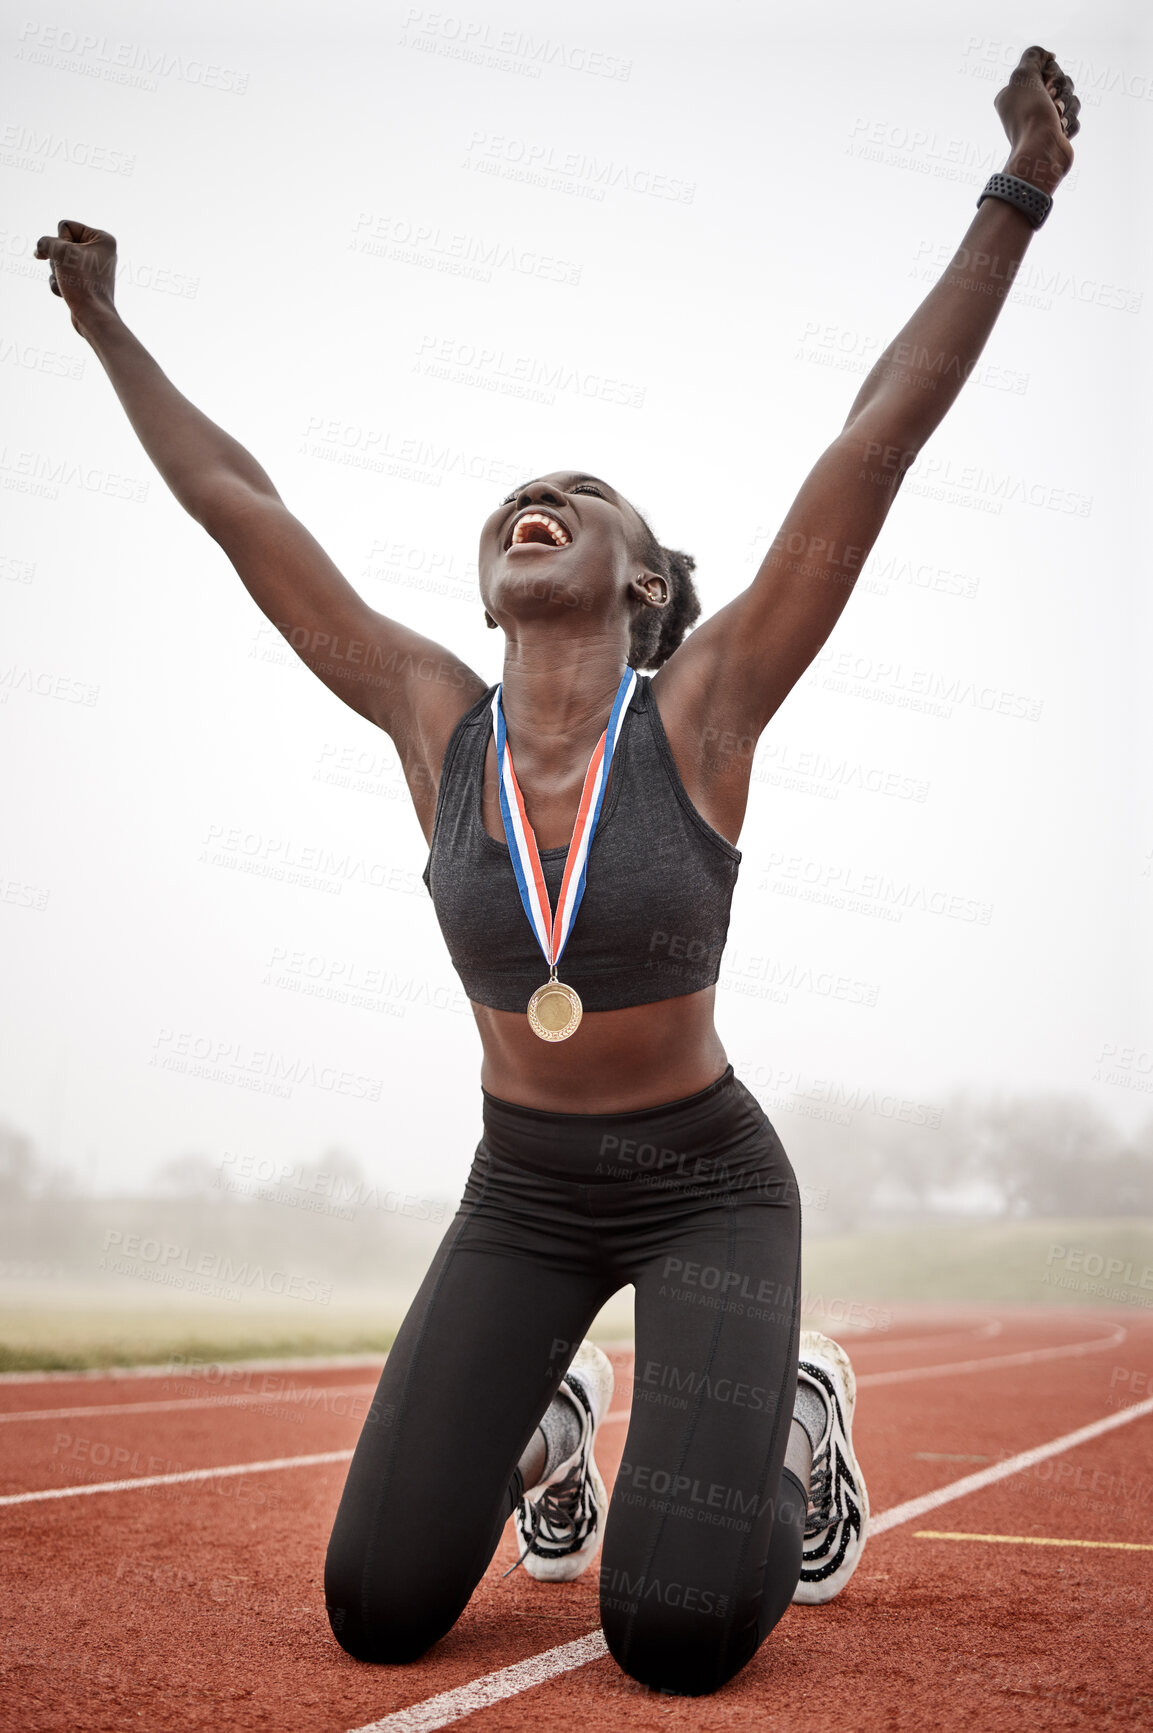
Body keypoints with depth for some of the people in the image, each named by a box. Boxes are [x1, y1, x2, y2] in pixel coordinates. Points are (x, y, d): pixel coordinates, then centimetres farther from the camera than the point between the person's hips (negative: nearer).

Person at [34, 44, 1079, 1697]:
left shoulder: (700, 707, -17)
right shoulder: (439, 720, -11)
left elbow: (877, 442, -22)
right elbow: (238, 505, -3)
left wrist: (1016, 197, -24)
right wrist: (106, 325, 4)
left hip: (710, 1187, -3)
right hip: (520, 1196, 3)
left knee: (679, 1634, -19)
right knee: (379, 1612, -8)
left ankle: (796, 1415, 14)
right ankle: (550, 1421, 24)